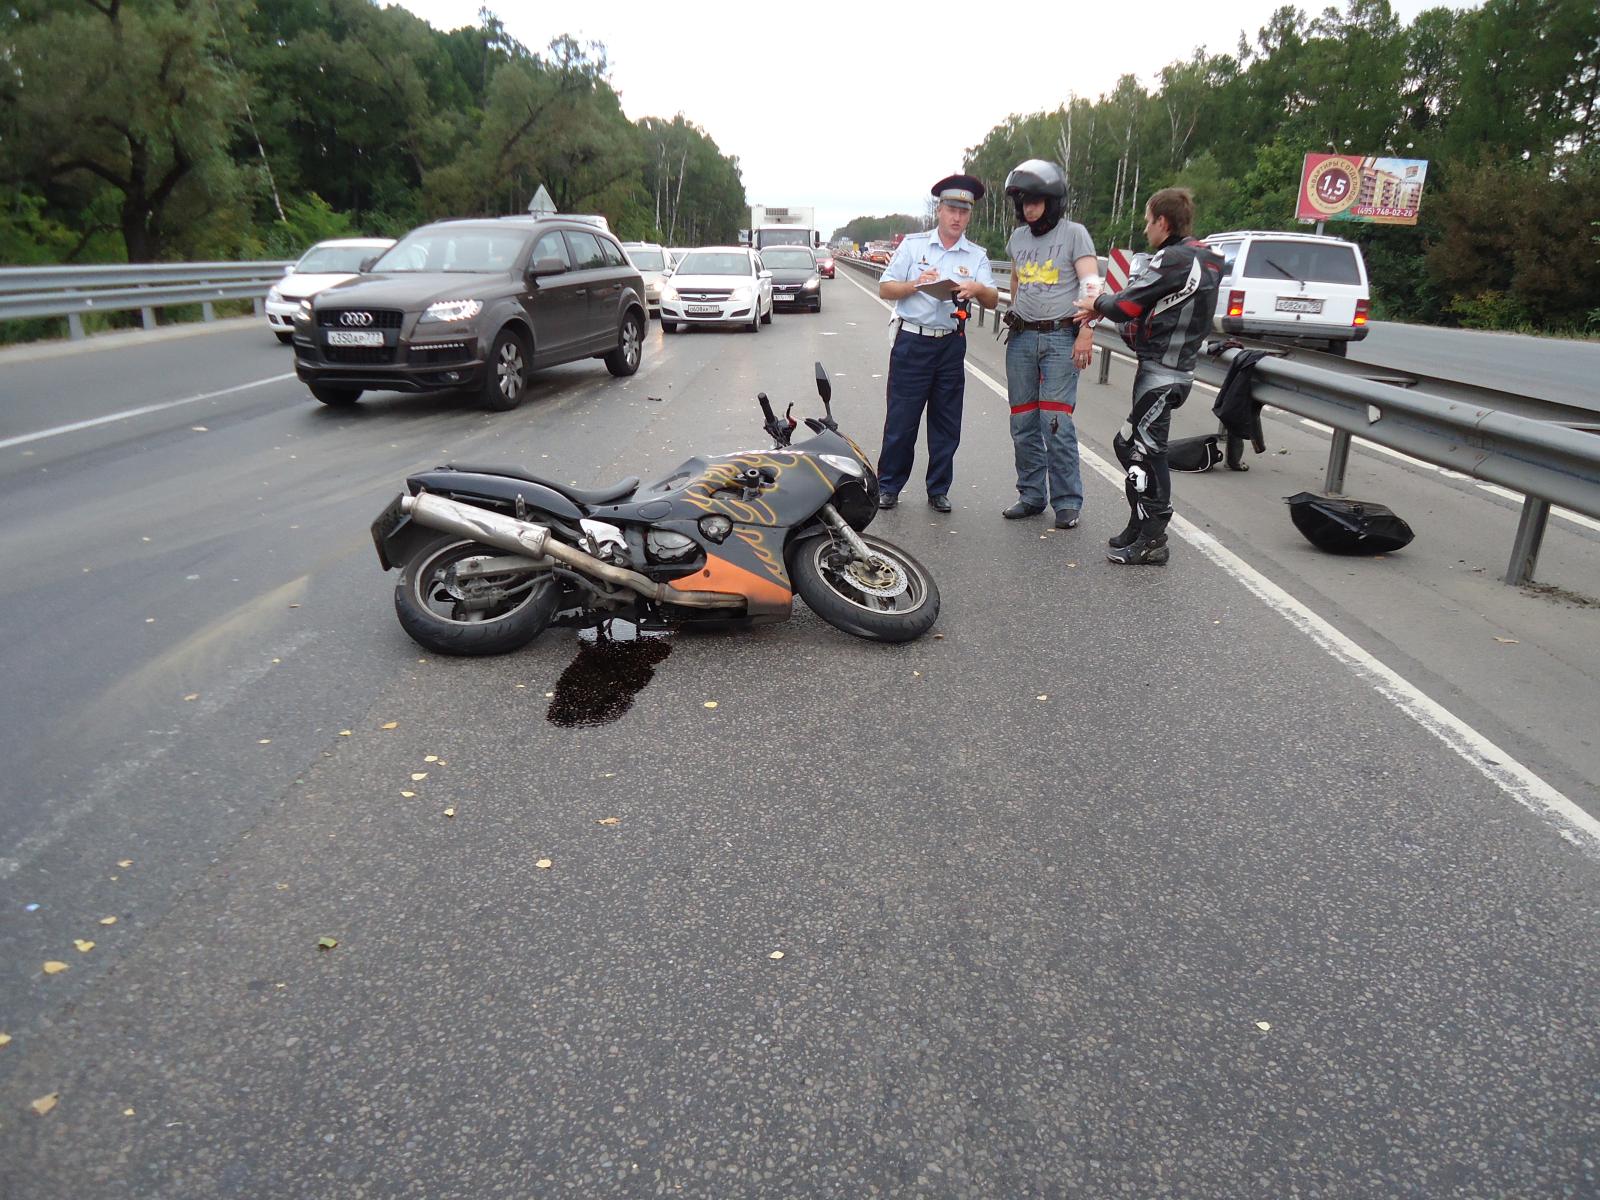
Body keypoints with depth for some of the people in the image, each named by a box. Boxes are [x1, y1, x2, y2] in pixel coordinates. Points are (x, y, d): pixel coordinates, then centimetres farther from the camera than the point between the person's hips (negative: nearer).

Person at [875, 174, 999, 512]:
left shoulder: (977, 256, 10)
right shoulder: (913, 244, 5)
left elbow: (993, 301, 0)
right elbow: (885, 289, 1)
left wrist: (978, 289, -23)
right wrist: (915, 285, -17)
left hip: (951, 345, 2)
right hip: (912, 342, -2)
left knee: (946, 423, 6)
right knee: (901, 420, -1)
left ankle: (938, 489, 17)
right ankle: (888, 486, 10)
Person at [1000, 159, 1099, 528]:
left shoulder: (1074, 234, -2)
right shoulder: (1018, 238, 14)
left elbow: (1091, 285, -10)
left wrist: (1086, 333, -20)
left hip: (1060, 338, -5)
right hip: (1022, 338, 6)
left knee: (1056, 423, -11)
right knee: (1023, 423, 6)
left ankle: (1067, 501, -2)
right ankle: (1031, 495, 16)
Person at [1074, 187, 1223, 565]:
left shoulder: (1173, 260, -16)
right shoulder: (1203, 258, 15)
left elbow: (1127, 306, -15)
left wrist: (1098, 303, 5)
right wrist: (1103, 308, 6)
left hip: (1161, 372, -10)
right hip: (1175, 367, 10)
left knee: (1145, 452, -5)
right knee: (1132, 445, 17)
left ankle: (1152, 540, 0)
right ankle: (1140, 529, 26)